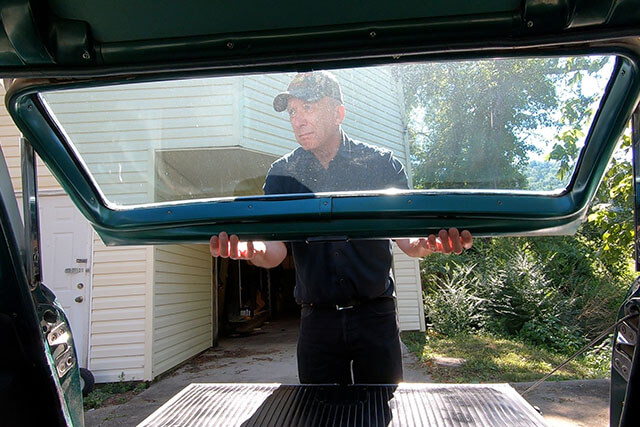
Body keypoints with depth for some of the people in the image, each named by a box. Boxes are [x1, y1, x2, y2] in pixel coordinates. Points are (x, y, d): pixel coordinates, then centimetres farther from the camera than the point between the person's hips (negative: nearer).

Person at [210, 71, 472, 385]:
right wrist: (250, 250, -29)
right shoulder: (282, 174, 2)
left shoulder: (381, 164, -1)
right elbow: (275, 251, -6)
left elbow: (406, 237, -5)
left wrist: (427, 244, -29)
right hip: (317, 320, 1)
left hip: (375, 315, 0)